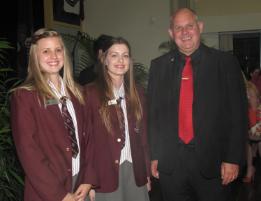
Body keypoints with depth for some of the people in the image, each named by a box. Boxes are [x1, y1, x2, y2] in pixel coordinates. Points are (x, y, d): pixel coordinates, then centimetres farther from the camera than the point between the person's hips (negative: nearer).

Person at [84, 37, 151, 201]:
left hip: (135, 171, 4)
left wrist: (147, 172, 8)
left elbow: (142, 134, 10)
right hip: (104, 174, -4)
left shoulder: (136, 93, 7)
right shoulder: (91, 93, -7)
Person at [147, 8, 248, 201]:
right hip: (170, 162, 2)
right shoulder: (159, 65, 6)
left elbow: (238, 114, -3)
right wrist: (154, 155, 5)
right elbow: (153, 113, 8)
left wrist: (233, 159, -8)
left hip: (212, 162, -2)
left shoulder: (225, 62, -2)